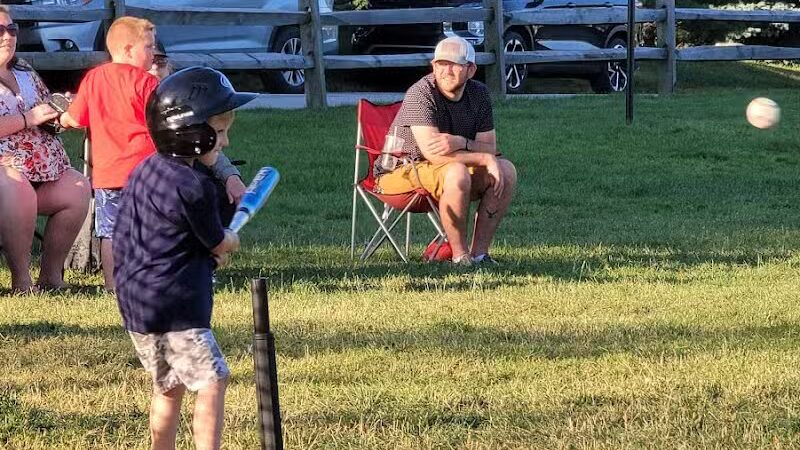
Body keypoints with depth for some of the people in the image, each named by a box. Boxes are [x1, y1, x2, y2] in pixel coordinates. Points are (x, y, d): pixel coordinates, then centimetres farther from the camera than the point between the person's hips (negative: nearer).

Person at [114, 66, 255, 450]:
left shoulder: (146, 170, 9)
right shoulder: (193, 187, -20)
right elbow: (220, 245, -6)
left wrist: (209, 249, 13)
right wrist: (231, 241, 20)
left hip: (136, 303, 10)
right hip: (172, 309, -10)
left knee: (168, 386, 18)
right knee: (212, 381, -7)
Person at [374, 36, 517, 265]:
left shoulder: (478, 94, 2)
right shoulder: (420, 94, -20)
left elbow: (490, 148, -4)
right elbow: (433, 153, -29)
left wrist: (461, 143, -27)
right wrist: (486, 159, -24)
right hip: (400, 174, -7)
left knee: (506, 170, -12)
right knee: (457, 173, -35)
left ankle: (479, 253, -13)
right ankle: (460, 255, -23)